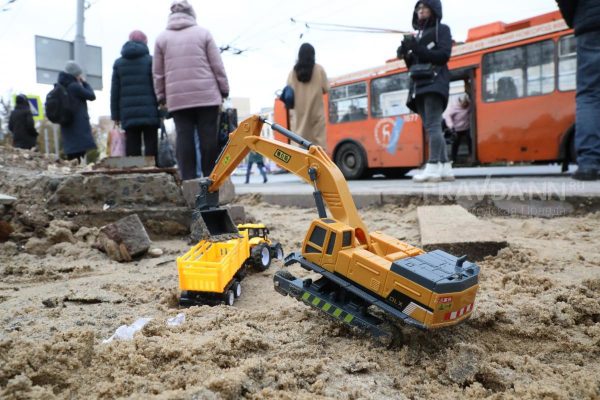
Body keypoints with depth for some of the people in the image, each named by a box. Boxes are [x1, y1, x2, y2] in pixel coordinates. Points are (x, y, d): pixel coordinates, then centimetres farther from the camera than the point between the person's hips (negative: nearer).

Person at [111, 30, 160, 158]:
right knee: (151, 148, -3)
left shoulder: (118, 63, 14)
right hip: (149, 113, -3)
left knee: (132, 149, 3)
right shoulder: (150, 60, 3)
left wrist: (115, 114, 13)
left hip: (128, 114, 3)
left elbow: (114, 91, 11)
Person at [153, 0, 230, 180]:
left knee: (184, 136, 1)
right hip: (206, 94, -2)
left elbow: (158, 72, 10)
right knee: (208, 135, 1)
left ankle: (188, 178, -2)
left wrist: (161, 96, 17)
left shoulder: (162, 38, 11)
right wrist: (224, 90, 9)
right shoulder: (203, 33, 6)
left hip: (177, 97, 2)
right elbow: (217, 65, 3)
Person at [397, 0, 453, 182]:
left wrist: (417, 48, -15)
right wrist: (406, 54, 2)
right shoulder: (418, 35, 25)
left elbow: (444, 55, -8)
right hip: (419, 85, 7)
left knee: (432, 125, -18)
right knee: (432, 127, 1)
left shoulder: (441, 29, 8)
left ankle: (433, 168, -24)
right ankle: (445, 168, 2)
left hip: (434, 83, -7)